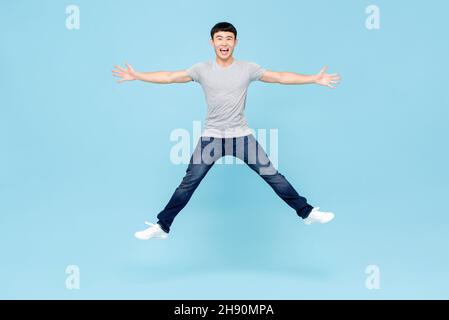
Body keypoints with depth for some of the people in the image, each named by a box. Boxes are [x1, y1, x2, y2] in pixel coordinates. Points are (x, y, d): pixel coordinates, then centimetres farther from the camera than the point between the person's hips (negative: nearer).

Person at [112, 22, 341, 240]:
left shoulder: (248, 69, -1)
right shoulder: (202, 69, -1)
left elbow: (281, 77, -1)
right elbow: (169, 77, -1)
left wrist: (315, 79, -5)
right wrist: (136, 76, -8)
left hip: (242, 136, 0)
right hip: (211, 137, 0)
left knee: (273, 177, 2)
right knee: (188, 184, 1)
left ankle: (307, 213, 18)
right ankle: (161, 227, 13)